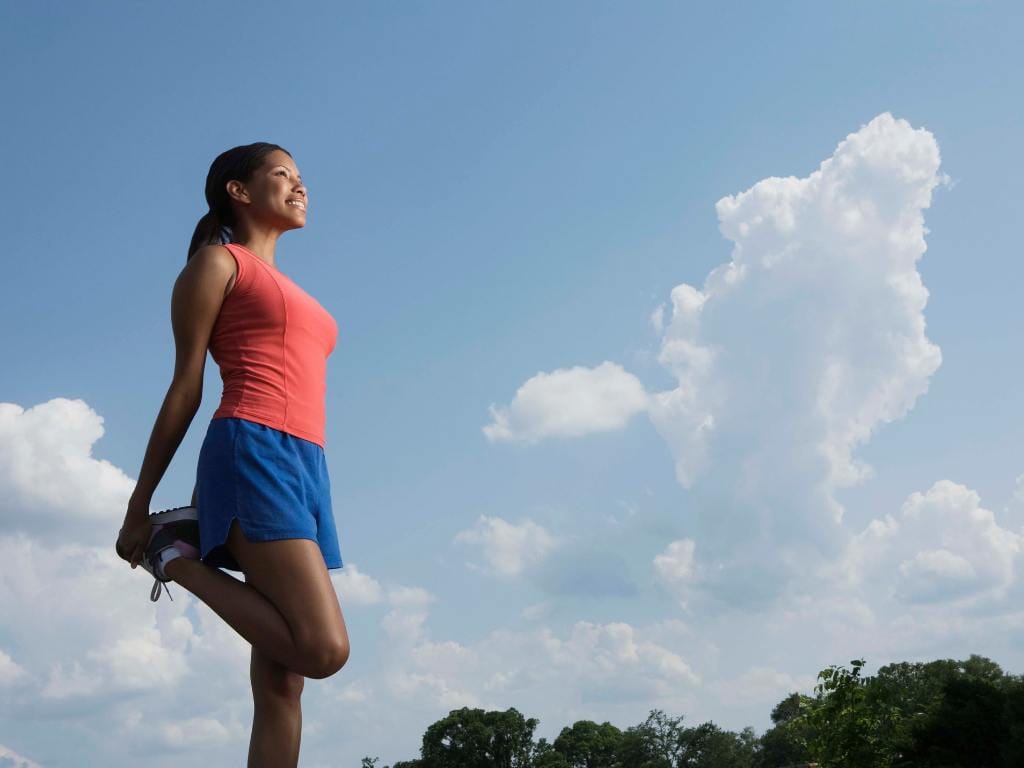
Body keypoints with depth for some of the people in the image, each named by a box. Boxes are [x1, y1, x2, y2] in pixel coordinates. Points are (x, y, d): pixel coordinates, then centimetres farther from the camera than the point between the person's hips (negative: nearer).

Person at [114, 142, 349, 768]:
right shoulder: (219, 260, 8)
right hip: (253, 453, -7)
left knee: (281, 682, -2)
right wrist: (140, 504, 0)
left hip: (307, 467, 7)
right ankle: (178, 558, -3)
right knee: (324, 648, -20)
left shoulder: (291, 293, 30)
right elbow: (187, 388, 2)